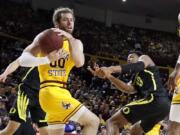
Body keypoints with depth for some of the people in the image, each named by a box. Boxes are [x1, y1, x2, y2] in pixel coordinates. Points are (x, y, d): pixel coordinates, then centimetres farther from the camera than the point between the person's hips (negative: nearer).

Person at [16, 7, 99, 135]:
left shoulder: (76, 42, 13)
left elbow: (79, 63, -9)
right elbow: (23, 60, -13)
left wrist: (70, 38, -17)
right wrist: (47, 59, -29)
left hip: (61, 91, 8)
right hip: (51, 91, -8)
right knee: (93, 121, -13)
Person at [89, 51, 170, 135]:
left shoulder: (144, 58, 17)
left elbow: (138, 66, -9)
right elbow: (128, 89, 11)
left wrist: (111, 69, -23)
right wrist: (109, 76, -1)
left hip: (154, 99, -9)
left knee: (112, 122, -9)